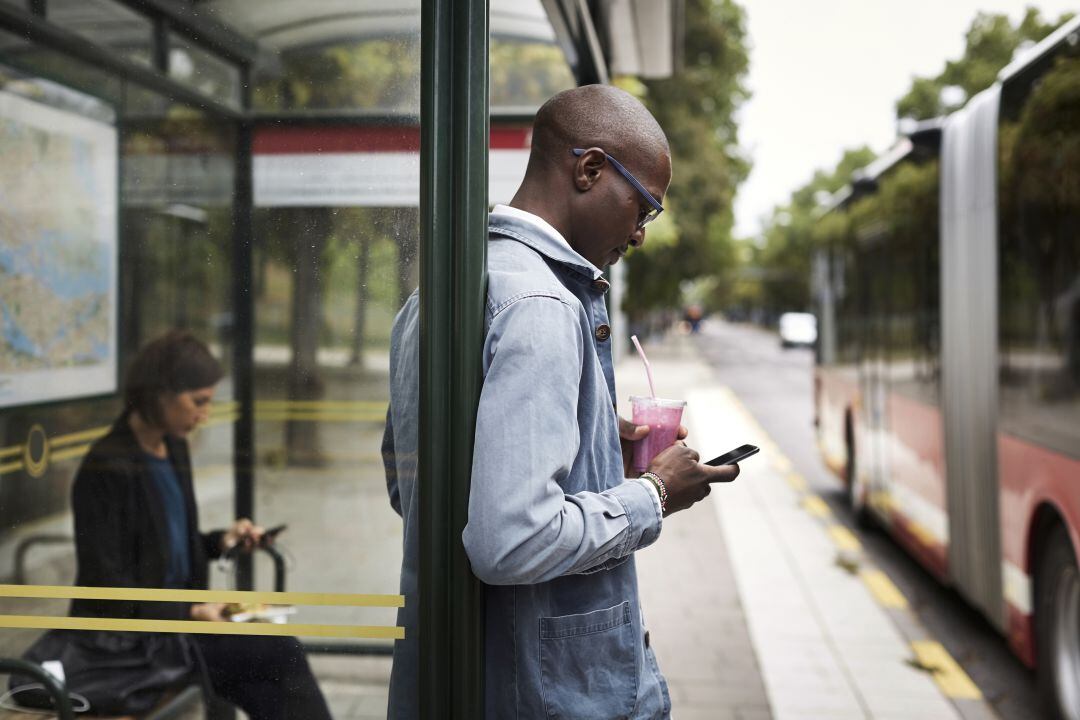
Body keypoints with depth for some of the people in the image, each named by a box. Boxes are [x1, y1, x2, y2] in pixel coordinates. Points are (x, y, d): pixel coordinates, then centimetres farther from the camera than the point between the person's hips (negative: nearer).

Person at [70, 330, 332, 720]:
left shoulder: (173, 447, 7)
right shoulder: (107, 469, -19)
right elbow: (108, 593, -18)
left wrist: (220, 541, 3)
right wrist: (191, 613, -20)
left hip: (177, 613, 7)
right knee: (283, 654, -16)